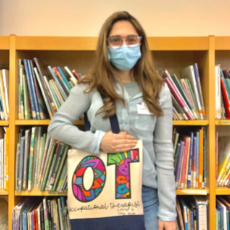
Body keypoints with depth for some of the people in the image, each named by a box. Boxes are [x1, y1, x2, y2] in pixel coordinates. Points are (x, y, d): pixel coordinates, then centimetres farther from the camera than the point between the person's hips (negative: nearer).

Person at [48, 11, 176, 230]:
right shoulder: (90, 87, -4)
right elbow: (56, 125, -1)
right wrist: (97, 141, -17)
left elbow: (164, 151, -2)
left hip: (146, 192, 1)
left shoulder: (158, 90, -3)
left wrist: (167, 211, -3)